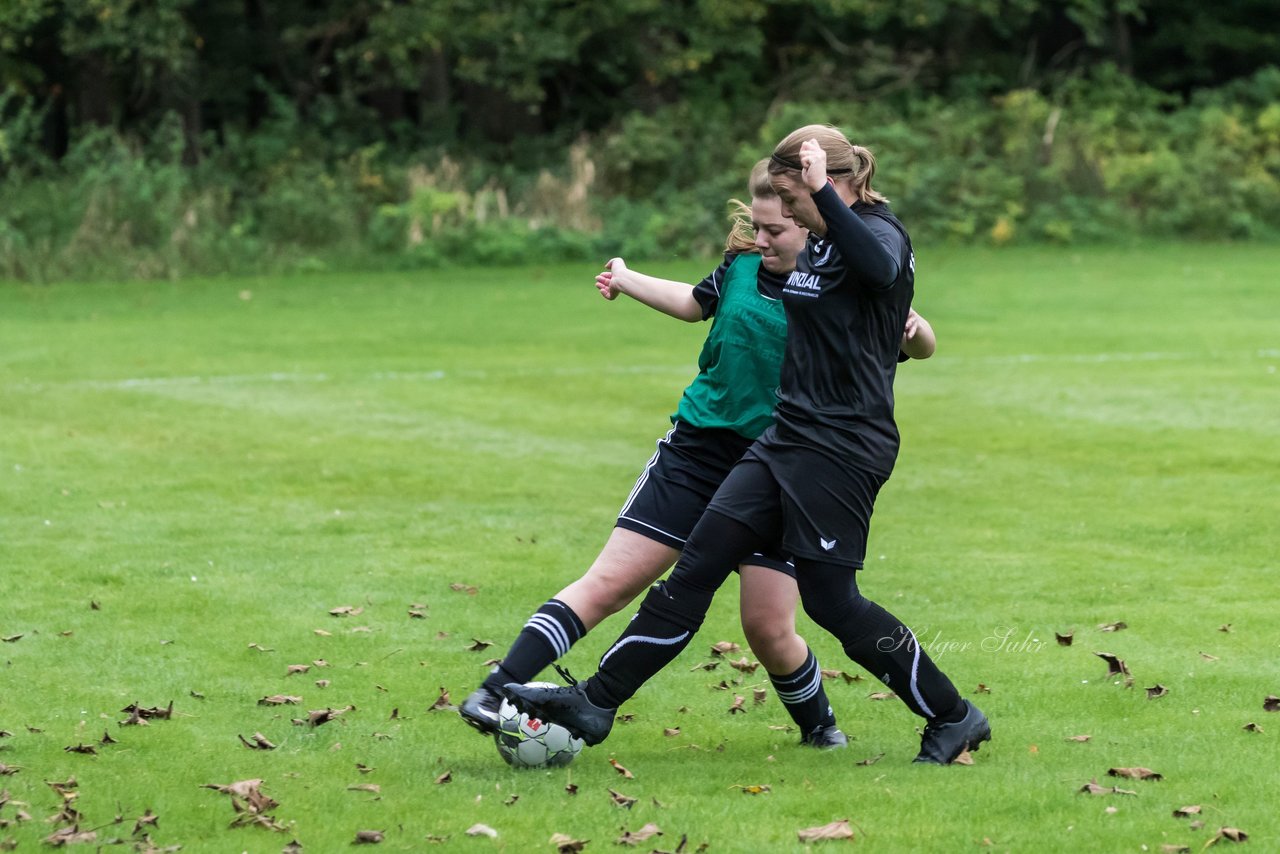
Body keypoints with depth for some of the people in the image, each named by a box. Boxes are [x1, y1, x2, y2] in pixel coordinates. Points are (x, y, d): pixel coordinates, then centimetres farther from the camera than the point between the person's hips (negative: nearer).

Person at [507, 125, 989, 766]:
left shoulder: (879, 232, -13)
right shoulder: (819, 242, 14)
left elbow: (880, 267, -40)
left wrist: (823, 190, -41)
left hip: (844, 449, -9)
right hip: (788, 438, 9)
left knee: (830, 599, -6)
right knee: (697, 564, 2)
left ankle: (954, 717, 9)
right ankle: (596, 703, 2)